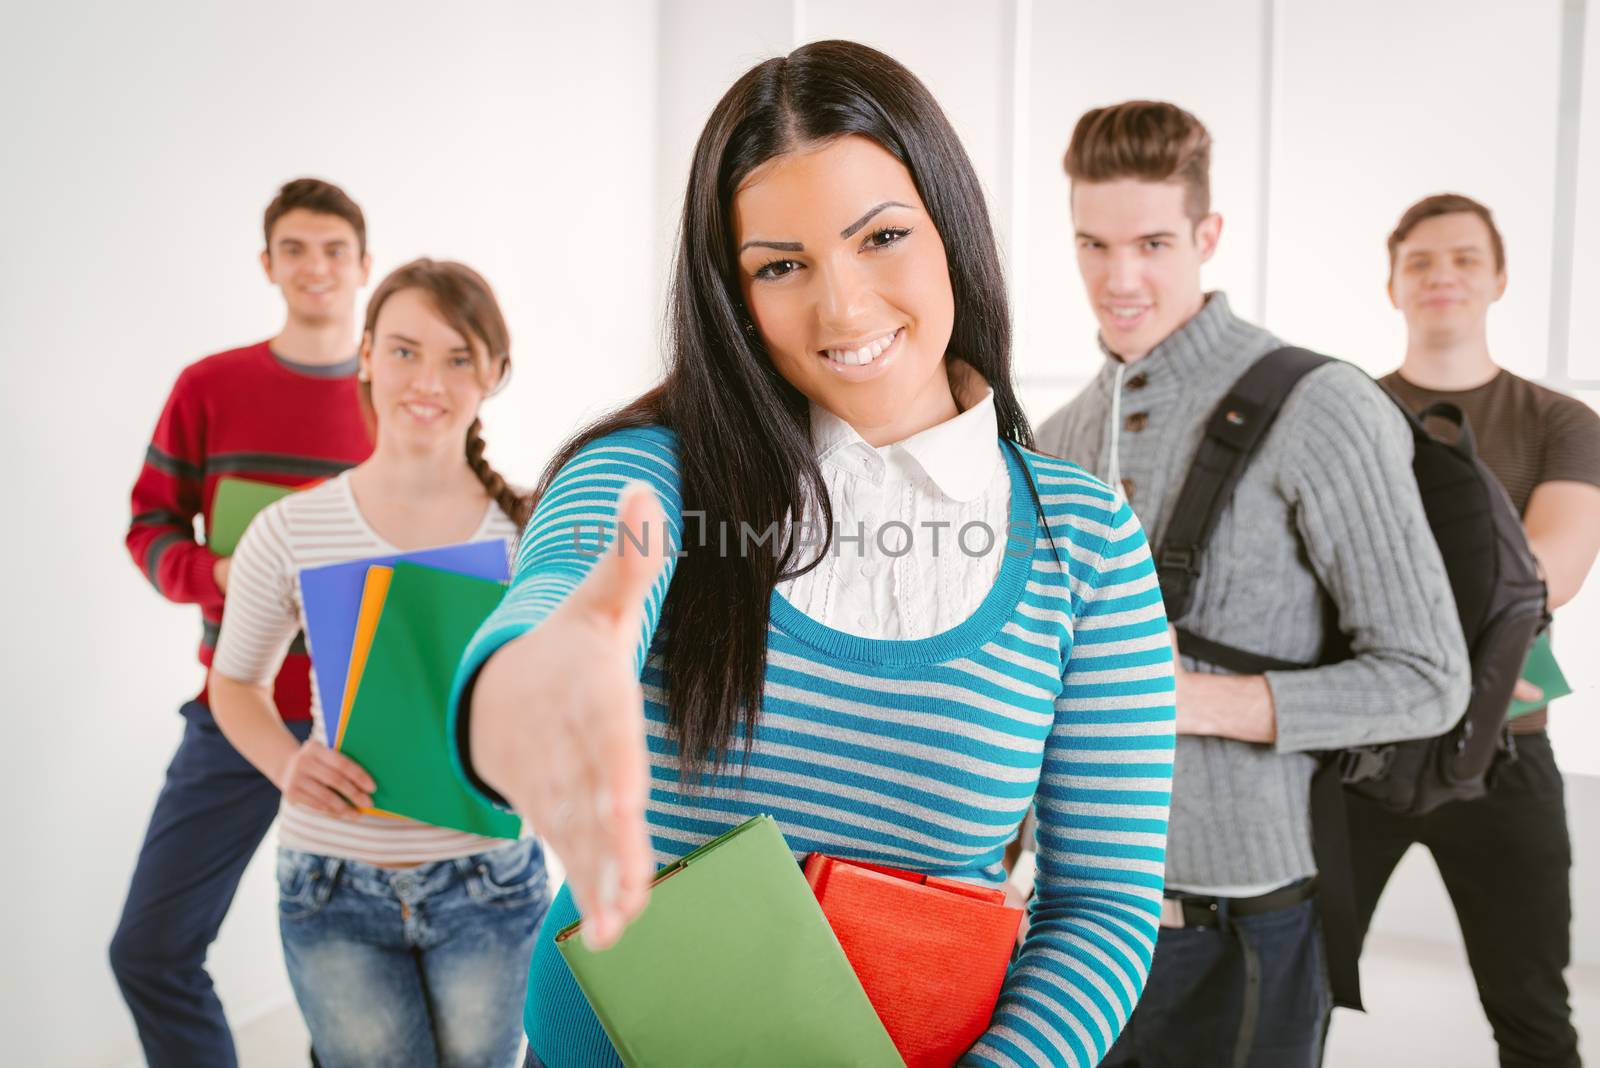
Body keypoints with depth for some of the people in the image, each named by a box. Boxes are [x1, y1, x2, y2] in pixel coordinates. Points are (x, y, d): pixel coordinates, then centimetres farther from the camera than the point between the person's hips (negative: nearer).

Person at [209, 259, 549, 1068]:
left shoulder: (526, 533, -8)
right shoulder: (292, 531, -8)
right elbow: (237, 681, 7)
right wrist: (286, 764, -13)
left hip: (487, 883, 0)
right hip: (335, 886, 0)